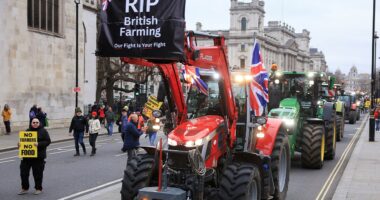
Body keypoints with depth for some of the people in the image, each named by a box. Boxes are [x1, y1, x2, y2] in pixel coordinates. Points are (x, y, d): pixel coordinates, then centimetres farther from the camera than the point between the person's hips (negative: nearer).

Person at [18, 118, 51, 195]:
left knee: (38, 173, 3)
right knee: (23, 172, 5)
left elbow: (48, 141, -6)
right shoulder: (27, 131, 12)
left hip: (38, 157, -4)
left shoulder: (43, 131, 0)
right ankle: (24, 188, 20)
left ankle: (38, 188, 19)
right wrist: (19, 144, -6)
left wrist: (39, 144, -21)